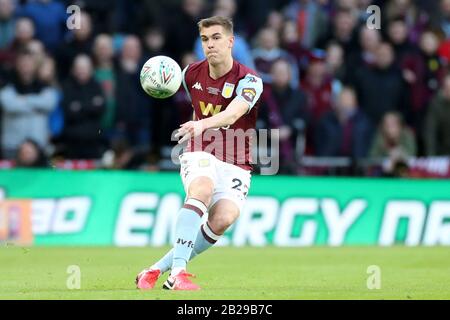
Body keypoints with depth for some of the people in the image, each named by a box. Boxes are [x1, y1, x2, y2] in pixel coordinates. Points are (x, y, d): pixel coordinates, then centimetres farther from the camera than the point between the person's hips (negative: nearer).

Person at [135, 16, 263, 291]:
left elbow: (232, 113, -32)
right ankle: (178, 271, -44)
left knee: (223, 218, -27)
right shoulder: (192, 74, 2)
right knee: (202, 189, -35)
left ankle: (157, 270, -15)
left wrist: (203, 124, -49)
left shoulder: (249, 80, -11)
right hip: (200, 157, 1)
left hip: (235, 167, -1)